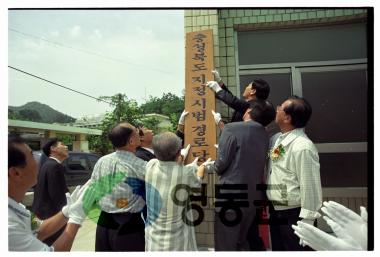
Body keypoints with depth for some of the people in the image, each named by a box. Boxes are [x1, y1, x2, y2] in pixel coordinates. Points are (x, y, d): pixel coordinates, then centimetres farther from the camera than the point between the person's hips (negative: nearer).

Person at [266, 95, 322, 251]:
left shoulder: (302, 147, -23)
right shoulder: (276, 139, 1)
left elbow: (310, 187, -21)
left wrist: (306, 222, -17)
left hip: (294, 215, -7)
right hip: (275, 211, 8)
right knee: (278, 250, 23)